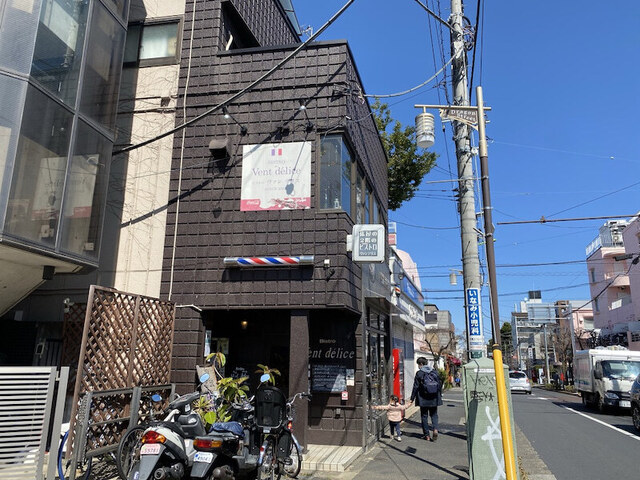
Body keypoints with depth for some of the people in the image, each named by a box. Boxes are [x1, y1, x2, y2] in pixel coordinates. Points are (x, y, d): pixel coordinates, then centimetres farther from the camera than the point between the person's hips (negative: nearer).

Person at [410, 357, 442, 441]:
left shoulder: (419, 373, -9)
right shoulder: (435, 372, 2)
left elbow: (416, 387, -8)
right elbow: (440, 384, 8)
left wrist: (412, 399, -1)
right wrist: (439, 395, 20)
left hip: (423, 399, -3)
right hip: (434, 399, 3)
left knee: (424, 416, 9)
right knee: (434, 415, 14)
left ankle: (427, 435, 11)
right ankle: (435, 429, -9)